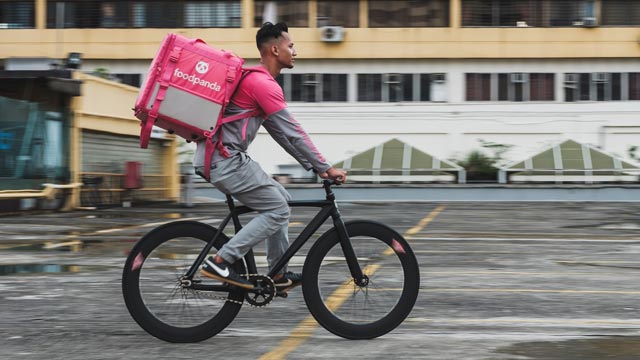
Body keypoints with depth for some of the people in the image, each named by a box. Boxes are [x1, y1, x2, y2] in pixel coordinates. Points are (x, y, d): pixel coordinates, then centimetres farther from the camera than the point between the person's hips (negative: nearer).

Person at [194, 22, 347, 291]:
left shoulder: (255, 79, 19)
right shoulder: (264, 84, -14)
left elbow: (280, 133, 20)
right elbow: (293, 133, -15)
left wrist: (314, 166, 17)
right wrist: (326, 167, -9)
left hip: (221, 157, 10)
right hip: (224, 160, -10)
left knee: (279, 199, 17)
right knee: (277, 210, -6)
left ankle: (278, 275, 18)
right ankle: (220, 262, -9)